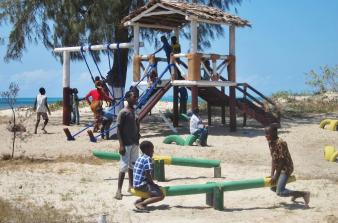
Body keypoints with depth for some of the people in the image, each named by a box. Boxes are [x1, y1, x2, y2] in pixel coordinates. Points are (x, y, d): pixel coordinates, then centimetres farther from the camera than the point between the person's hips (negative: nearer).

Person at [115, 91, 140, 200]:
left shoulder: (135, 111, 10)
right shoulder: (123, 113, -13)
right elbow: (119, 129, -14)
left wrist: (138, 140, 15)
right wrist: (121, 145, -19)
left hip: (134, 143, 7)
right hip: (126, 144, -7)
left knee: (132, 165, 14)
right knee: (124, 167, -7)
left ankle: (131, 186, 25)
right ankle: (119, 190, -4)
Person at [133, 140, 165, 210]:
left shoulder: (140, 158, 14)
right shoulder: (147, 159, -13)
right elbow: (148, 175, -18)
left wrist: (152, 183, 16)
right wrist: (153, 184, -3)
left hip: (136, 184, 9)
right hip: (142, 184, -9)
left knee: (156, 189, 28)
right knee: (161, 195, -10)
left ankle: (139, 200, 12)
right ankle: (141, 204, -16)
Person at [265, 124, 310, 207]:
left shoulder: (280, 143, -24)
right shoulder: (270, 142, 3)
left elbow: (282, 160, -23)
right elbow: (273, 159, 6)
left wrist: (276, 176, -19)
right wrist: (272, 174, -1)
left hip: (286, 168, -10)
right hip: (280, 168, 10)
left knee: (279, 192, -17)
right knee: (273, 187, 23)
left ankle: (304, 194, -6)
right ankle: (295, 194, 39)